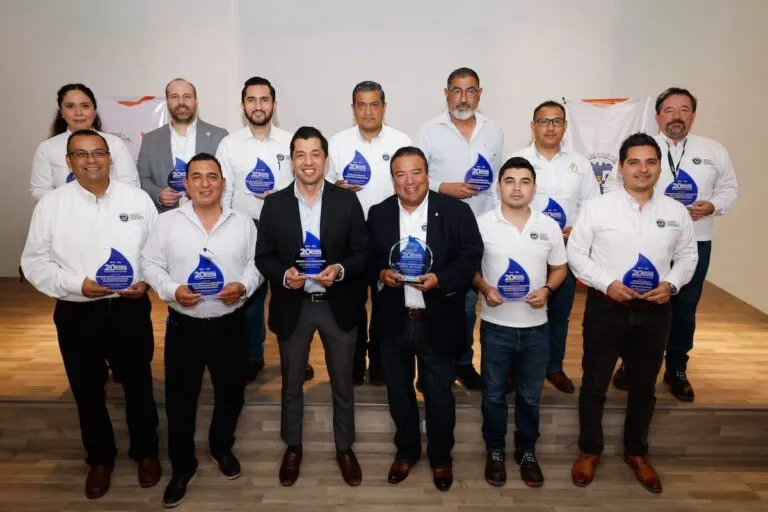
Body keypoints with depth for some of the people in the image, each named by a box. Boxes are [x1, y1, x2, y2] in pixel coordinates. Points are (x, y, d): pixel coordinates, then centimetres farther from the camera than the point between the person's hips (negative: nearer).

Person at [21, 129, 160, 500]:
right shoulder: (50, 204, -3)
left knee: (138, 386, 15)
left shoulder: (137, 199, -2)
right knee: (88, 392, 16)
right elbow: (35, 261, -3)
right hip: (76, 315, 0)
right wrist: (76, 285, -16)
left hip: (130, 309, 0)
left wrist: (147, 280, -13)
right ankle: (100, 459, 39)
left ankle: (146, 452, 38)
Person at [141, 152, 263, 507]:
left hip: (230, 325, 1)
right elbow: (151, 265, -1)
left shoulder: (242, 223, 1)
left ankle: (222, 447, 43)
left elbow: (257, 262, 4)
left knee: (230, 393, 16)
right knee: (180, 399, 9)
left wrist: (244, 285, -15)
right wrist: (172, 290, -17)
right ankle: (182, 466, 31)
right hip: (183, 326, -1)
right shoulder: (167, 222, -3)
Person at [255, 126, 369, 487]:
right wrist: (283, 274, -20)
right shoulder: (274, 204, -2)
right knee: (291, 383, 17)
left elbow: (362, 252, -3)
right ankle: (292, 447, 39)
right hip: (293, 306, 1)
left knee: (342, 383, 14)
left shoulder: (347, 201, -4)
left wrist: (340, 269, -22)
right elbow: (263, 257, 0)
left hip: (338, 305, 0)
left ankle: (344, 448, 36)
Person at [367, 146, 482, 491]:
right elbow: (367, 258, 7)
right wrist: (381, 274, -15)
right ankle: (406, 451, 40)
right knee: (399, 392, 17)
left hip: (437, 321, -2)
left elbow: (471, 255, -8)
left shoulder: (456, 211, -5)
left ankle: (441, 457, 35)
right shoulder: (378, 214, 3)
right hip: (393, 321, 3)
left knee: (439, 394, 12)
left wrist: (440, 279, -22)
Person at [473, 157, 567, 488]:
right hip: (495, 327, -1)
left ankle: (527, 452, 36)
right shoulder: (482, 224, -6)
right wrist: (484, 288, -16)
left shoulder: (549, 226, -1)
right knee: (494, 395, 13)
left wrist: (547, 289, -11)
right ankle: (495, 452, 33)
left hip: (535, 327, 2)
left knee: (530, 396, 16)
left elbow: (559, 268, 8)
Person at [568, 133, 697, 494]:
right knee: (594, 383, 8)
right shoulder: (597, 207, -7)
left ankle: (636, 452, 37)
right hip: (606, 307, -3)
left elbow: (687, 256, 12)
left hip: (654, 310, 3)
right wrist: (607, 284, -16)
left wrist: (672, 284, -8)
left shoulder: (677, 212, 3)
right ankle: (589, 450, 28)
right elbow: (575, 252, -5)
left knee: (644, 386, 17)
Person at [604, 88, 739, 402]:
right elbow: (613, 184, 2)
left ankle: (676, 370, 29)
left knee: (685, 309, 12)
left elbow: (729, 188, 11)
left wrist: (713, 206, -9)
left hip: (695, 243, 2)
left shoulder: (715, 151, 5)